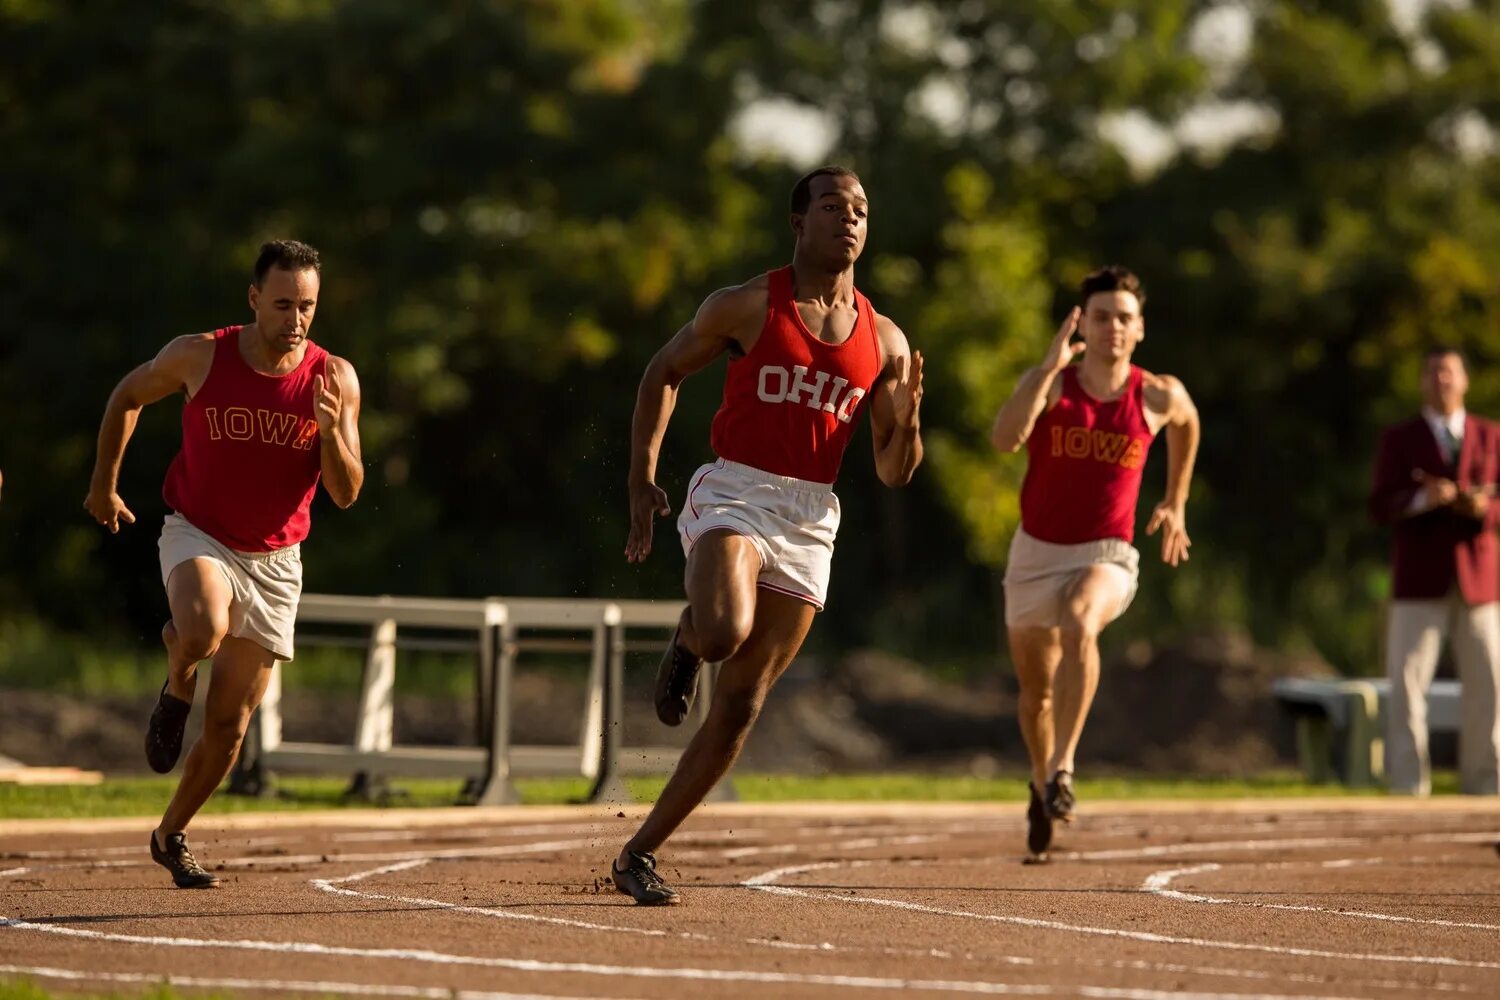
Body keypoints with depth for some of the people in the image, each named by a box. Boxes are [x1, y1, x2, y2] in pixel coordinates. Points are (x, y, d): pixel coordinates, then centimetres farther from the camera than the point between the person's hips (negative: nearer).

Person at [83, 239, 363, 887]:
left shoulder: (334, 379, -9)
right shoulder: (200, 357, -12)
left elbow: (346, 493, -11)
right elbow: (128, 396, 8)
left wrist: (331, 433, -29)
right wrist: (104, 484, 12)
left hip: (274, 561, 2)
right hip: (197, 536, -2)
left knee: (228, 727, 5)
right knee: (203, 632, -37)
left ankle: (170, 835, 29)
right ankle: (177, 682, 0)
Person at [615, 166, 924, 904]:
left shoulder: (884, 342, 10)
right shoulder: (747, 307, 1)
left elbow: (892, 473, 12)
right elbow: (663, 372, 13)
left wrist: (907, 418, -10)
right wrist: (642, 478, 4)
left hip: (809, 520, 4)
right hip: (733, 493, -4)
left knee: (739, 706, 1)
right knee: (725, 632, -35)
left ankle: (640, 853, 10)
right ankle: (689, 637, 4)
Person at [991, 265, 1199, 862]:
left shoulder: (1158, 398, -5)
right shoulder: (1050, 383, -11)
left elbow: (1187, 424, 21)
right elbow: (1005, 438, -31)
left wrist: (1175, 505, 23)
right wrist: (1051, 367, -37)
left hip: (1106, 555, -2)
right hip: (1035, 551, 2)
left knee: (1079, 625, -36)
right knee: (1036, 691, 15)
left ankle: (1062, 768, -36)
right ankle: (1041, 789, 43)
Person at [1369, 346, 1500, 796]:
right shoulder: (1399, 439, 5)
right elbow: (1381, 507, -5)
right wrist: (1424, 499, -25)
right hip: (1420, 578, -2)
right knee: (1407, 683, -9)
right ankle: (1407, 788, -6)